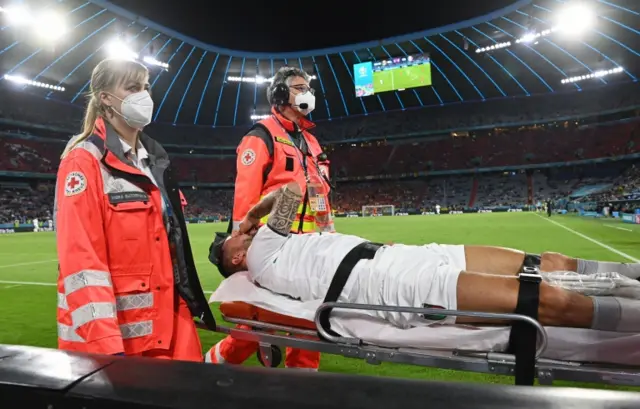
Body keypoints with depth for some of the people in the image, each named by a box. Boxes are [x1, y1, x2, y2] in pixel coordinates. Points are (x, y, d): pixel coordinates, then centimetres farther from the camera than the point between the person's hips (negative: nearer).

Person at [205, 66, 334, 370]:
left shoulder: (310, 140, 20)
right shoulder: (262, 136, -4)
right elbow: (245, 194, -13)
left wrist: (330, 235, 16)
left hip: (305, 245, 8)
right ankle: (218, 360, 22)